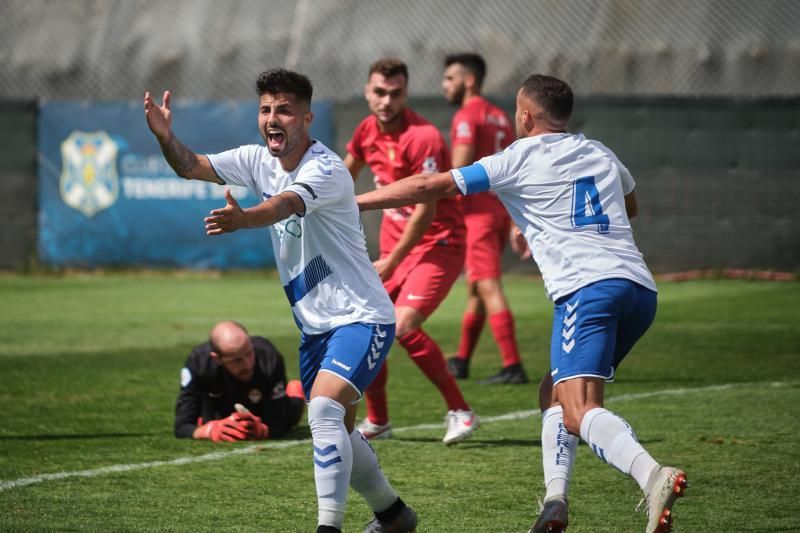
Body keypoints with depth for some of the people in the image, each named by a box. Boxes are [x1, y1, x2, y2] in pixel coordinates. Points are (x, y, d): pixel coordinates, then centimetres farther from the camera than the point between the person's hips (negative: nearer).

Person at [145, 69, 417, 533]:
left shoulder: (327, 170, -22)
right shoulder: (260, 161, 2)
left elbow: (284, 206, -42)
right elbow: (191, 167, -3)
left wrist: (241, 219, -62)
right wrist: (165, 135, -24)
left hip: (361, 318, -9)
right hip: (315, 325, 9)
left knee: (325, 409, -27)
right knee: (336, 434, 16)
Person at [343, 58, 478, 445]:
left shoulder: (422, 138, -22)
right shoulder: (367, 131, 3)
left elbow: (426, 210, -22)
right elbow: (346, 174, 24)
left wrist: (391, 262, -17)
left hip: (437, 244, -8)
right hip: (395, 245, 8)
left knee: (403, 326, -23)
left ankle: (460, 411, -10)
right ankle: (377, 421, 21)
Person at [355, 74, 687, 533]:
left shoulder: (518, 160, 5)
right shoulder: (600, 154, 22)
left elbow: (431, 186, 5)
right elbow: (630, 206, 44)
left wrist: (350, 202, 12)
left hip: (586, 288, -7)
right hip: (640, 287, 7)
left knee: (580, 412, -19)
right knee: (555, 392, 22)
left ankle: (654, 476, -45)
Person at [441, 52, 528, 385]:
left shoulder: (466, 117, -9)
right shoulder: (501, 117, 17)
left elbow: (459, 170, -18)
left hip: (477, 212, -9)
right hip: (501, 210, 9)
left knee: (488, 288, -11)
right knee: (476, 289, 18)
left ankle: (513, 366, -16)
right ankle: (461, 361, 27)